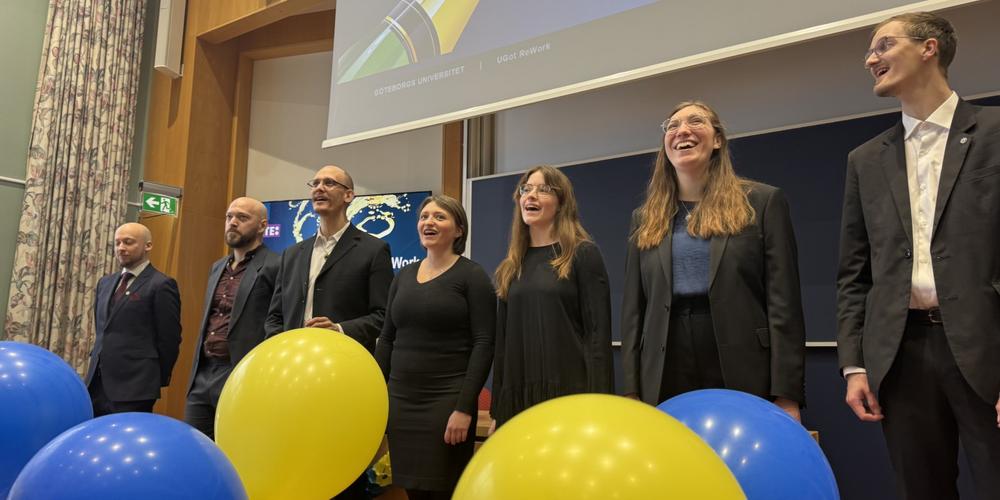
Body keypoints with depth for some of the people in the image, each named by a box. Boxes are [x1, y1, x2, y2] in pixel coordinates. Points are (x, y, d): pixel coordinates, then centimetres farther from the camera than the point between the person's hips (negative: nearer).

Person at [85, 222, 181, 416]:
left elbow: (169, 339, -8)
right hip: (96, 382, 7)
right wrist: (97, 365, 16)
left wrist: (157, 381, -1)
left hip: (134, 386, -7)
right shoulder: (105, 282, 15)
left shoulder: (161, 285, -9)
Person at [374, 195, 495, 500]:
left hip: (447, 400, -5)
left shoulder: (472, 276, -6)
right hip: (400, 399, 5)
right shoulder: (404, 276, 10)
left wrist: (464, 407, -17)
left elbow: (484, 344, -12)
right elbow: (387, 339, 13)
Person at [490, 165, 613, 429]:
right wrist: (497, 410, 10)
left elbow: (598, 333, -8)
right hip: (517, 396, 5)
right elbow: (503, 339, 13)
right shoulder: (512, 266, 12)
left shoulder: (583, 254, -2)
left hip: (568, 392, -4)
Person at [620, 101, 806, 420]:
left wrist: (787, 394, -9)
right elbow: (633, 310, 10)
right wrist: (631, 391, 3)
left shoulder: (763, 202, 4)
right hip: (665, 382, 3)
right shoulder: (645, 219, 12)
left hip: (745, 379, -2)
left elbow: (784, 303, -3)